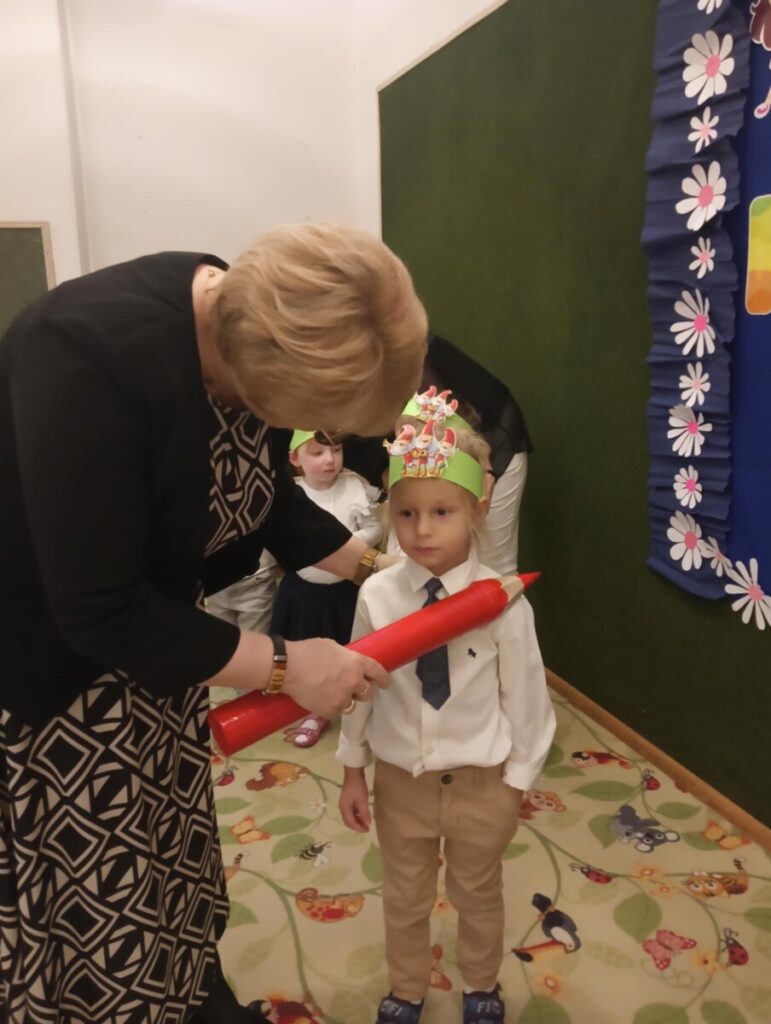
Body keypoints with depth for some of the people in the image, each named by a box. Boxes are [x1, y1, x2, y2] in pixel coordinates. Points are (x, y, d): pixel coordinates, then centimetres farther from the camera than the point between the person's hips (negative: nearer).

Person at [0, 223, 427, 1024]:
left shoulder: (252, 332, -10)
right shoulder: (90, 360, -34)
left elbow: (260, 494, 7)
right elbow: (102, 614, -30)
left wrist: (375, 567, 4)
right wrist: (283, 665, -23)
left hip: (150, 633, 7)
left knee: (173, 851, 21)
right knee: (96, 895, 8)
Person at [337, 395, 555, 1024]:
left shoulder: (503, 602, -22)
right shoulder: (377, 596, -17)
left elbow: (525, 696, -11)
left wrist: (516, 783, -2)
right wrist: (353, 772, 3)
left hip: (481, 782, -1)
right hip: (399, 778, 2)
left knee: (479, 896, 26)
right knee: (404, 898, 25)